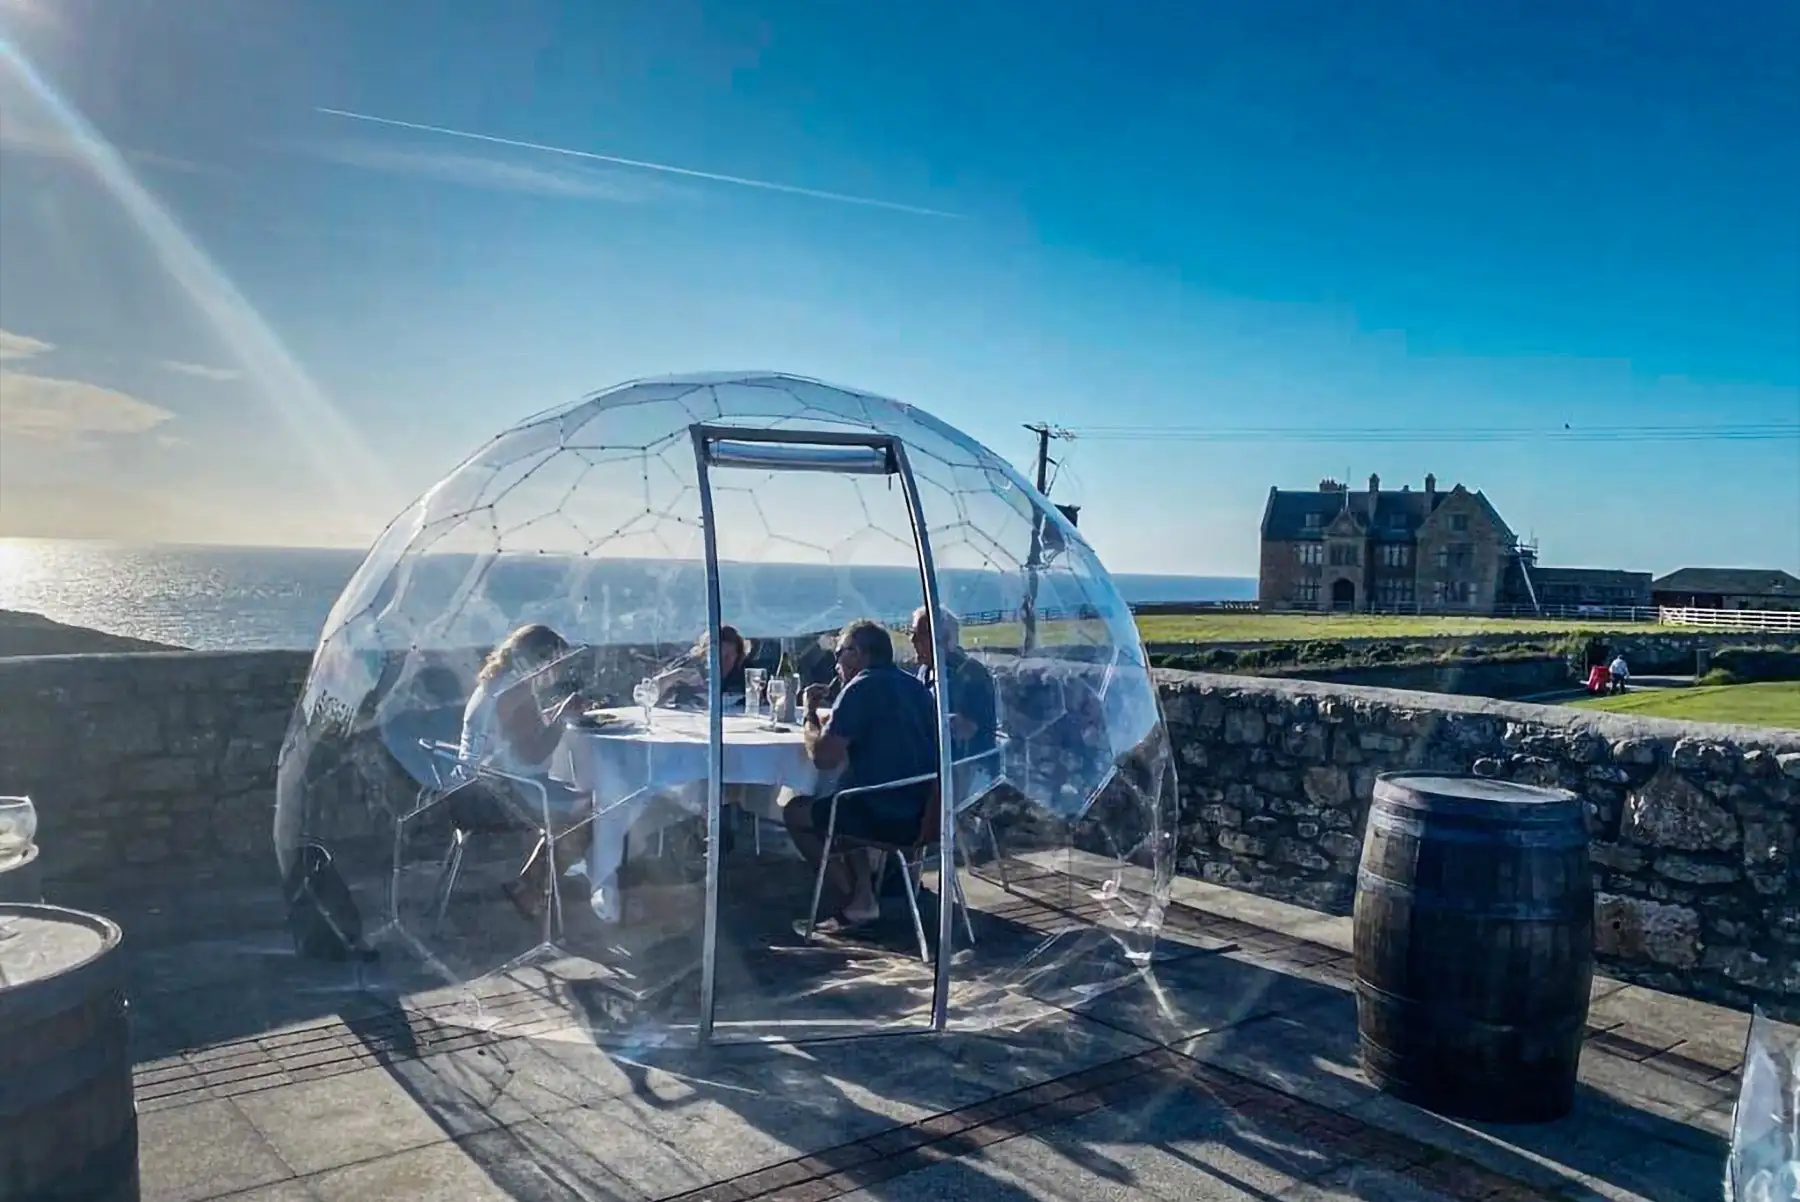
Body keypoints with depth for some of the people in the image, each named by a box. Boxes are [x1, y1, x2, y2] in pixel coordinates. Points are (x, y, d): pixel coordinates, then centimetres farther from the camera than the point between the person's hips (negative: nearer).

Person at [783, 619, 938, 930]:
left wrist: (810, 713, 2)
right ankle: (863, 892, 22)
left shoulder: (862, 687, -11)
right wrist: (829, 721, 21)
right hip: (927, 812, 8)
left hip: (888, 817, -8)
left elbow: (823, 757, -15)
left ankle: (852, 901, 13)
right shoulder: (915, 685, 13)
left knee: (794, 812, 13)